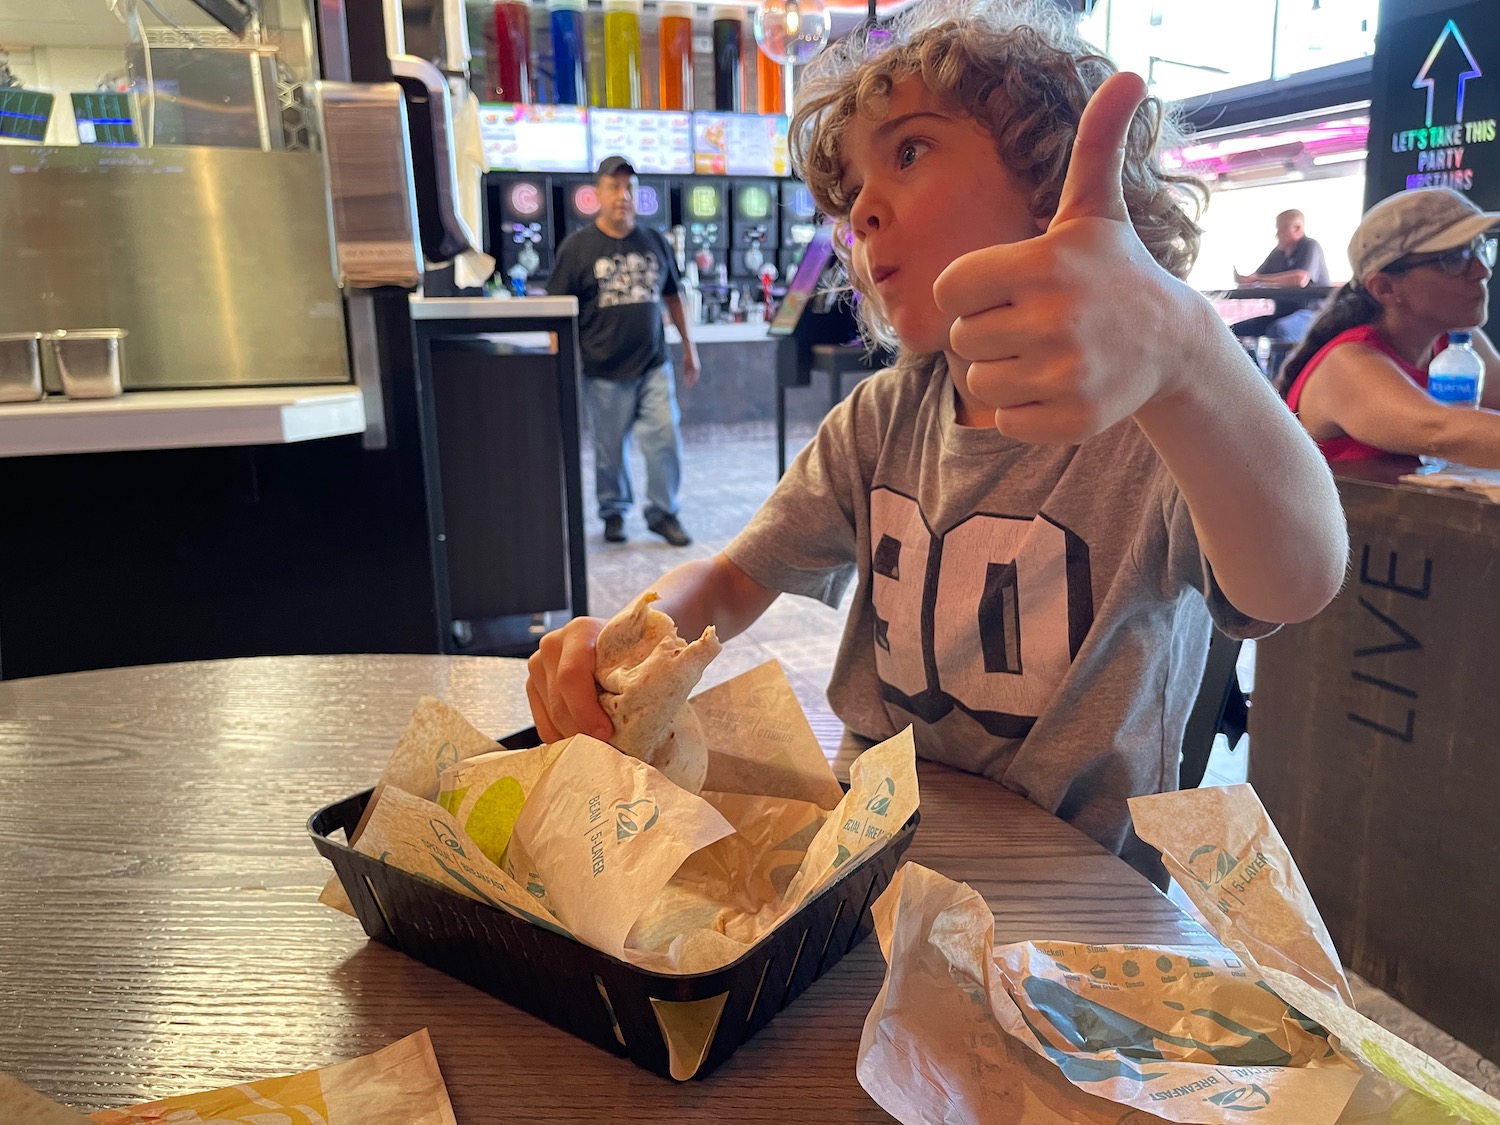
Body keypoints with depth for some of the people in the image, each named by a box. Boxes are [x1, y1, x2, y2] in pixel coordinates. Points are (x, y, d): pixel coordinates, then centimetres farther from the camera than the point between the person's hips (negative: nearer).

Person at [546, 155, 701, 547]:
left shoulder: (654, 242, 9)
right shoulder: (577, 247, -2)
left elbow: (672, 296, 19)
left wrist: (688, 345, 18)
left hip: (653, 365, 3)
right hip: (605, 371, -2)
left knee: (665, 438, -3)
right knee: (610, 447, 5)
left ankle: (663, 512, 14)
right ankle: (614, 511, 26)